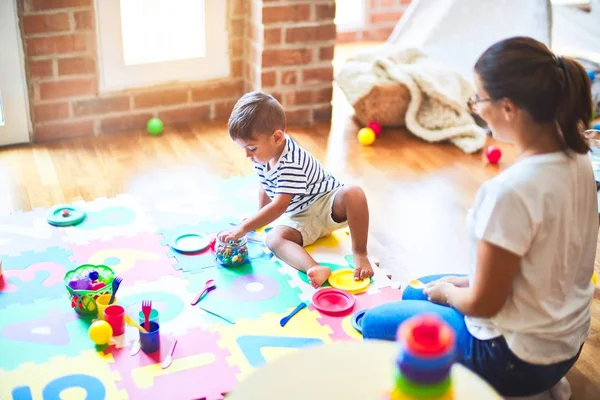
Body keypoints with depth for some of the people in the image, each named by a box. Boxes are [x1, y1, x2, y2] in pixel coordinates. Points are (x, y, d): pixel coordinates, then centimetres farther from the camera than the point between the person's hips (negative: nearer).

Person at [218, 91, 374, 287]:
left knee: (353, 194, -39)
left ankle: (360, 253, -29)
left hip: (328, 205, -7)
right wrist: (259, 218, 23)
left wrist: (242, 229, -36)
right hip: (299, 218, 7)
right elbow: (265, 187, 15)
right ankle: (315, 268, -49)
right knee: (273, 239, -25)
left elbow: (279, 206, -36)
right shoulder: (262, 157, -5)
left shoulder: (290, 163, -32)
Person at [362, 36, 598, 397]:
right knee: (413, 294, 26)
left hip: (518, 360, -8)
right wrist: (470, 283, 7)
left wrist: (447, 290, -2)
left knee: (376, 323, 10)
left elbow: (483, 303, -22)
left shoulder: (509, 191, -34)